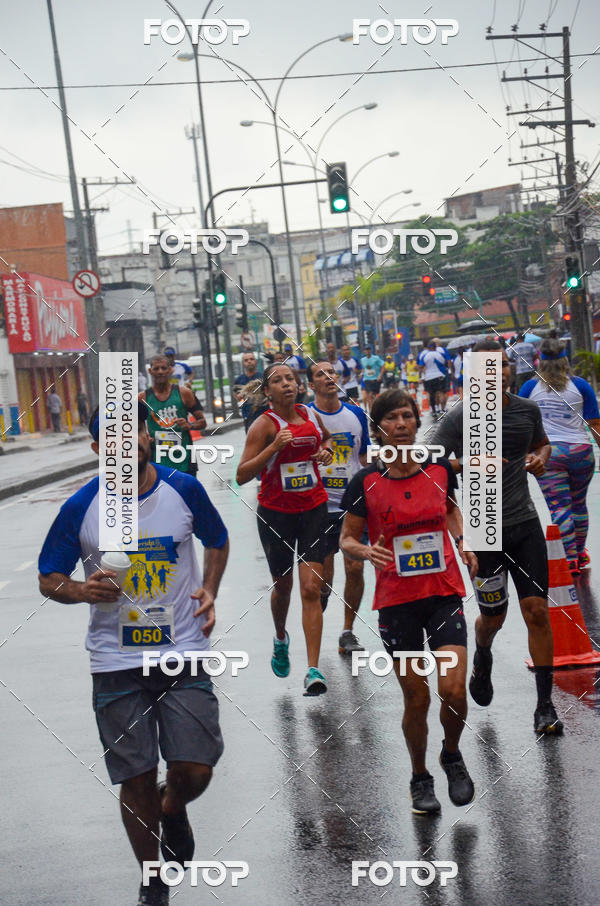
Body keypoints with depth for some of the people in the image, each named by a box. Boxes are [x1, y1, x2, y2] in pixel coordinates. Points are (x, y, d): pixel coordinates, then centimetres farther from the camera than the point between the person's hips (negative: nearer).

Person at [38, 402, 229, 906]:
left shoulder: (184, 489, -3)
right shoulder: (81, 507, -5)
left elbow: (217, 541, 17)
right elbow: (49, 580, 4)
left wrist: (209, 591, 1)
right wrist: (82, 591, -17)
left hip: (184, 653, 0)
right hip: (116, 661, 0)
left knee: (195, 773, -7)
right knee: (136, 783, 4)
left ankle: (173, 810, 32)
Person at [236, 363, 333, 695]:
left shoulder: (312, 416, 2)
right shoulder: (265, 425, -11)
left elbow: (326, 437, 27)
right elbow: (241, 475, -17)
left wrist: (326, 450, 4)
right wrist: (275, 447, -26)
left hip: (313, 508, 2)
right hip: (276, 512, -2)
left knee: (311, 588, -8)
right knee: (283, 586, 13)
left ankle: (313, 670, -10)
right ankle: (280, 639, 45)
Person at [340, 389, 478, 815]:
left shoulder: (440, 469, 0)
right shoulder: (366, 482, -7)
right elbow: (347, 539, 1)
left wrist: (463, 542, 4)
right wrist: (366, 551, -20)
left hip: (444, 592, 1)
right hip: (396, 600, -1)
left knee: (453, 689, -10)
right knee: (416, 698, 4)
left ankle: (452, 755, 21)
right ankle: (421, 779, 28)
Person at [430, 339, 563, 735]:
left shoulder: (528, 409, 4)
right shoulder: (459, 417, -9)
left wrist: (539, 458, 1)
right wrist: (468, 465, -26)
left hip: (525, 524, 3)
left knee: (537, 610, -5)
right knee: (494, 617, 9)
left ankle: (545, 705, 3)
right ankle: (483, 660, 46)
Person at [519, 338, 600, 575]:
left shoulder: (530, 387, 3)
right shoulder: (580, 386, 2)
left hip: (547, 453, -1)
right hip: (580, 451, 1)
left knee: (559, 508, -3)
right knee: (579, 504, 18)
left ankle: (571, 559, -10)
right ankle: (581, 553, 31)